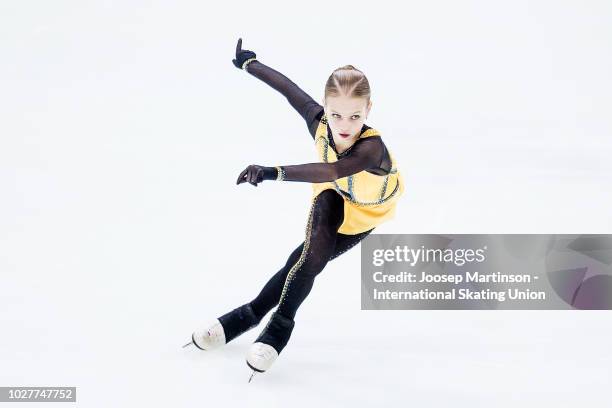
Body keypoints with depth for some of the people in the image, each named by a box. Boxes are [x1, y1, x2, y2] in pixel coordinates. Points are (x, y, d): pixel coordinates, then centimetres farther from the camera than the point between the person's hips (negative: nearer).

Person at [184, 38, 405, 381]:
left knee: (310, 261, -11)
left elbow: (331, 172, -65)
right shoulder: (319, 120, -31)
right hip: (333, 196, 3)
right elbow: (290, 88, -13)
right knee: (313, 254, -20)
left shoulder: (372, 147, -46)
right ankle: (279, 325, 0)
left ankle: (251, 314, 9)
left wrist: (275, 172, -78)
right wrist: (250, 63, 4)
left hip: (367, 210, -2)